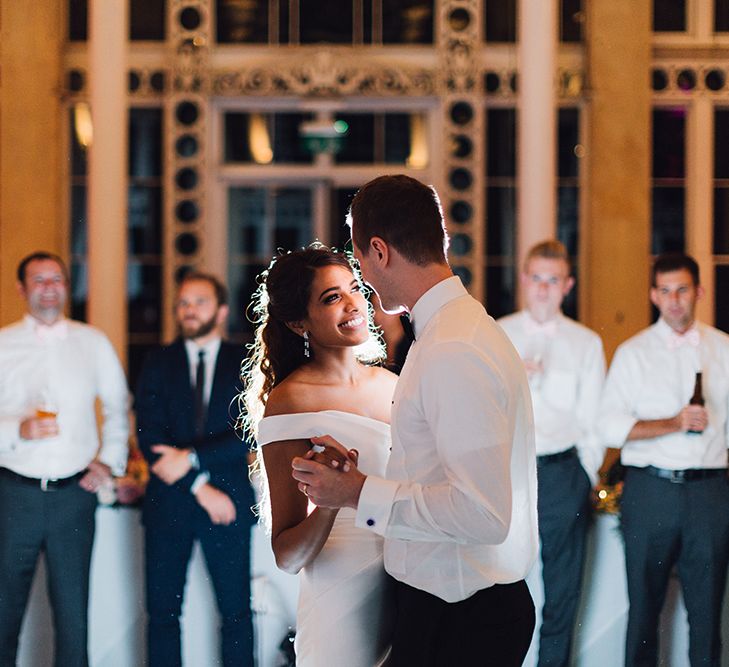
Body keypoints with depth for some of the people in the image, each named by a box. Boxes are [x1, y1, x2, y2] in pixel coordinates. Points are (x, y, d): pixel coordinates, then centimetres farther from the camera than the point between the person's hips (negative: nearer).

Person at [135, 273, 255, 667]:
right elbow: (148, 435, -2)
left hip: (228, 502, -1)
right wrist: (199, 486, -10)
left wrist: (192, 458, -15)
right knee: (162, 611, 3)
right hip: (168, 502, 1)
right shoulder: (158, 364, 8)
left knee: (236, 611, 1)